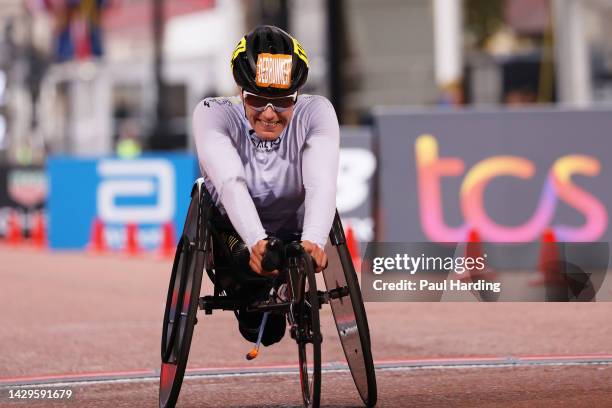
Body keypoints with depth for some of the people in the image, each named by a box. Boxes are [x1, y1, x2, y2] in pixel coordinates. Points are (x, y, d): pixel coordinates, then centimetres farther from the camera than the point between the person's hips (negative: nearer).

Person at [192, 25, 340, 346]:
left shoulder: (316, 113, -20)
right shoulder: (213, 115, -23)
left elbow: (321, 183, -35)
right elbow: (230, 182, -39)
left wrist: (313, 241, -55)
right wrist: (256, 243, -57)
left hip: (292, 238, 1)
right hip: (234, 237, -1)